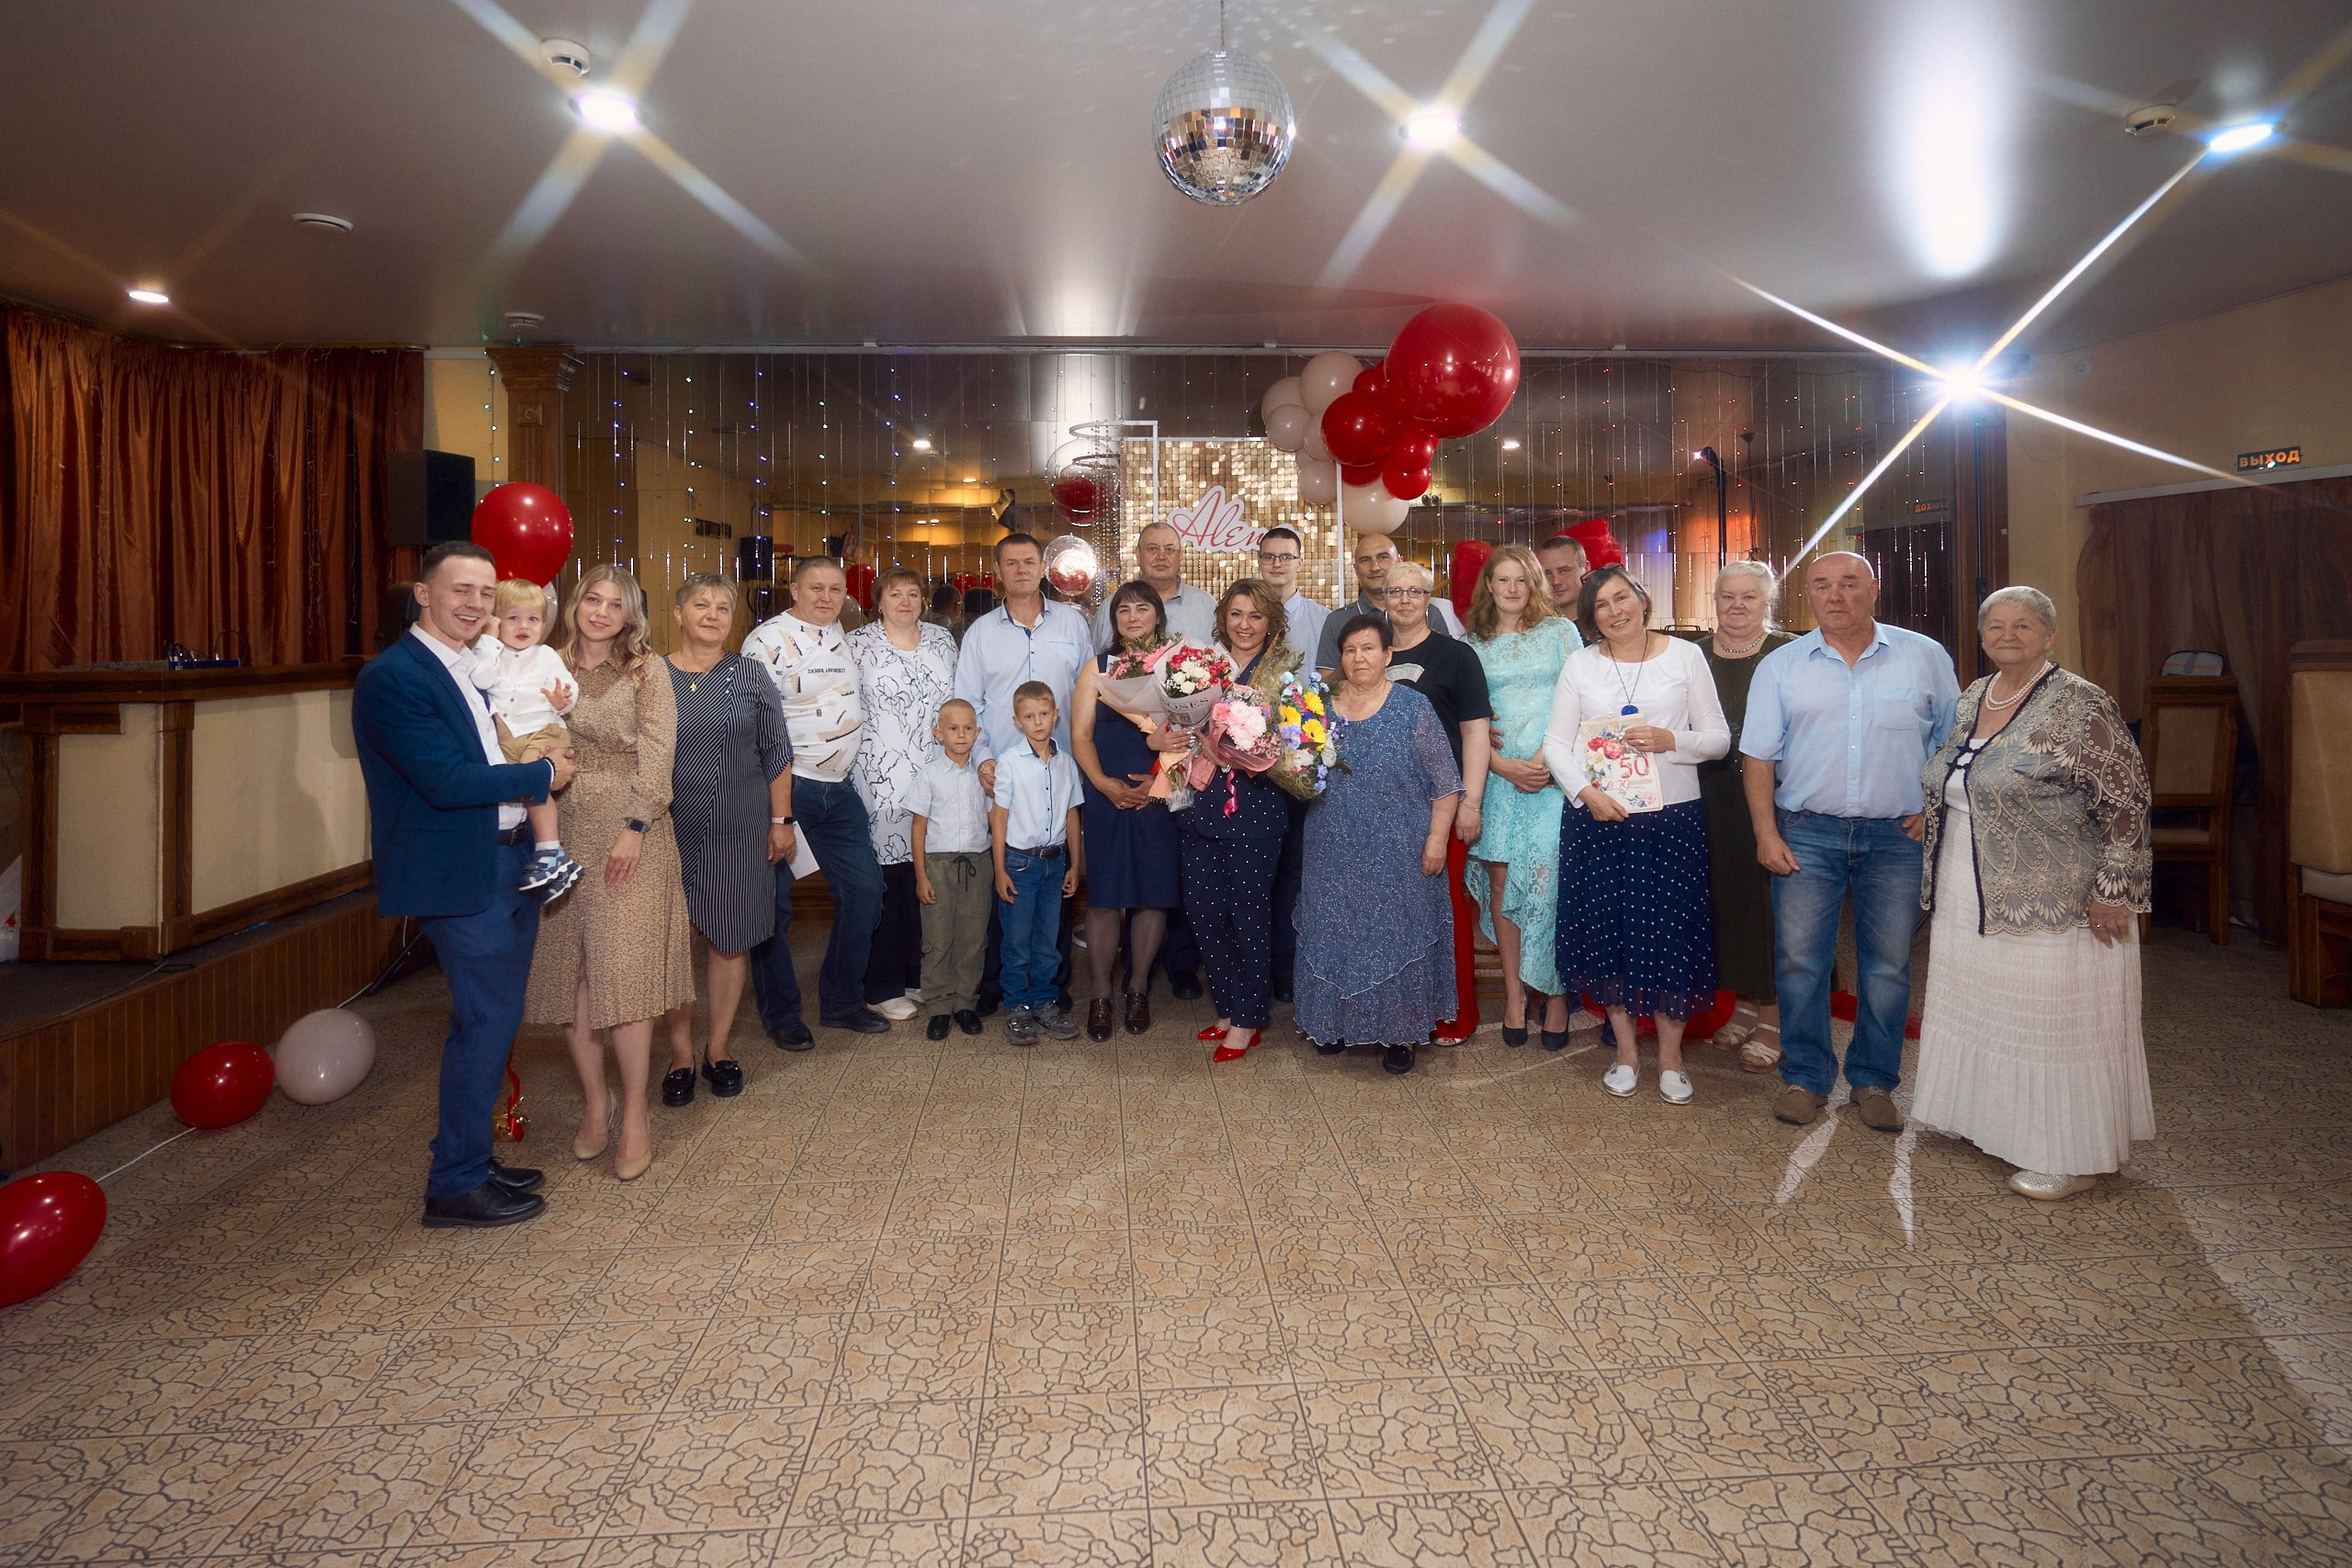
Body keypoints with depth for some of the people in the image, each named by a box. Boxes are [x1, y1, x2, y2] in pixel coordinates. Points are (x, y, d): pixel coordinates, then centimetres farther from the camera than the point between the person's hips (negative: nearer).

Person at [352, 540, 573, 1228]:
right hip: (459, 876, -9)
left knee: (495, 1019, 16)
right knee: (485, 1022, -4)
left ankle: (470, 1160, 30)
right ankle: (455, 1186, 10)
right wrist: (544, 774, -13)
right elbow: (446, 781, -22)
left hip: (508, 866, 9)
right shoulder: (392, 676, -15)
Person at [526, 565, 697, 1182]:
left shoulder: (646, 671, 1)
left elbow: (658, 755, -6)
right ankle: (594, 1103, 18)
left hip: (628, 833, -4)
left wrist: (635, 827, -14)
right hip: (562, 834, 4)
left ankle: (634, 1117, 4)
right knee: (567, 969, 4)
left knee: (623, 968, -6)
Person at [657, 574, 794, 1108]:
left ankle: (719, 1047, 21)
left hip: (739, 829, 1)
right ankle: (680, 1053, 18)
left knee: (730, 938, 7)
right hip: (669, 829, 0)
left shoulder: (751, 678, 4)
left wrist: (780, 821, 2)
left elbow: (777, 756, 5)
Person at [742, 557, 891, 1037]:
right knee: (775, 903, 3)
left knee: (864, 890, 10)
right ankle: (781, 1013, 18)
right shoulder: (769, 640, -11)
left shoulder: (841, 635, 12)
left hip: (839, 789, 8)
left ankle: (842, 1001, 23)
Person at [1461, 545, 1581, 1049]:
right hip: (1498, 777, 2)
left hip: (1555, 775, -2)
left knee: (1548, 880, -9)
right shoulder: (1473, 643, 11)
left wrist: (1549, 757, -11)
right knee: (1500, 881, 0)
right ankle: (1514, 993, 10)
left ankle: (1556, 993, 3)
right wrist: (1502, 765, -7)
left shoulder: (1560, 630, 7)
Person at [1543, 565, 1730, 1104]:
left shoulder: (1685, 656, 3)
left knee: (1670, 934, 1)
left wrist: (1670, 740, -15)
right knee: (1608, 933, 5)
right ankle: (1626, 1052, 22)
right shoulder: (1580, 664, 5)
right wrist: (1586, 792, -13)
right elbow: (1556, 742, 3)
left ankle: (1670, 1057, 18)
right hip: (1596, 815, 1)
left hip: (1673, 817, -1)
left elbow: (1719, 737, 3)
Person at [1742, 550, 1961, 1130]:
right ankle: (1805, 1077, 16)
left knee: (1888, 967, 6)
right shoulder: (1779, 667, 4)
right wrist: (1766, 834, -4)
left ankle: (1874, 1082, 21)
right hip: (1807, 832, 0)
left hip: (1897, 837, 0)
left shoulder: (1926, 658, 5)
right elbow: (1758, 756, 3)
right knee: (1799, 961, 1)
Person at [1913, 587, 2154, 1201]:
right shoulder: (1972, 699, 9)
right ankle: (1999, 1124, 31)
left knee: (2055, 1024, 2)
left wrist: (2112, 891, -17)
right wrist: (1941, 882, 19)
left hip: (2050, 907, -7)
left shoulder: (2080, 706, -13)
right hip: (1971, 904, 7)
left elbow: (2127, 797, -15)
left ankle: (2071, 1156, 15)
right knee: (1984, 1013, 15)